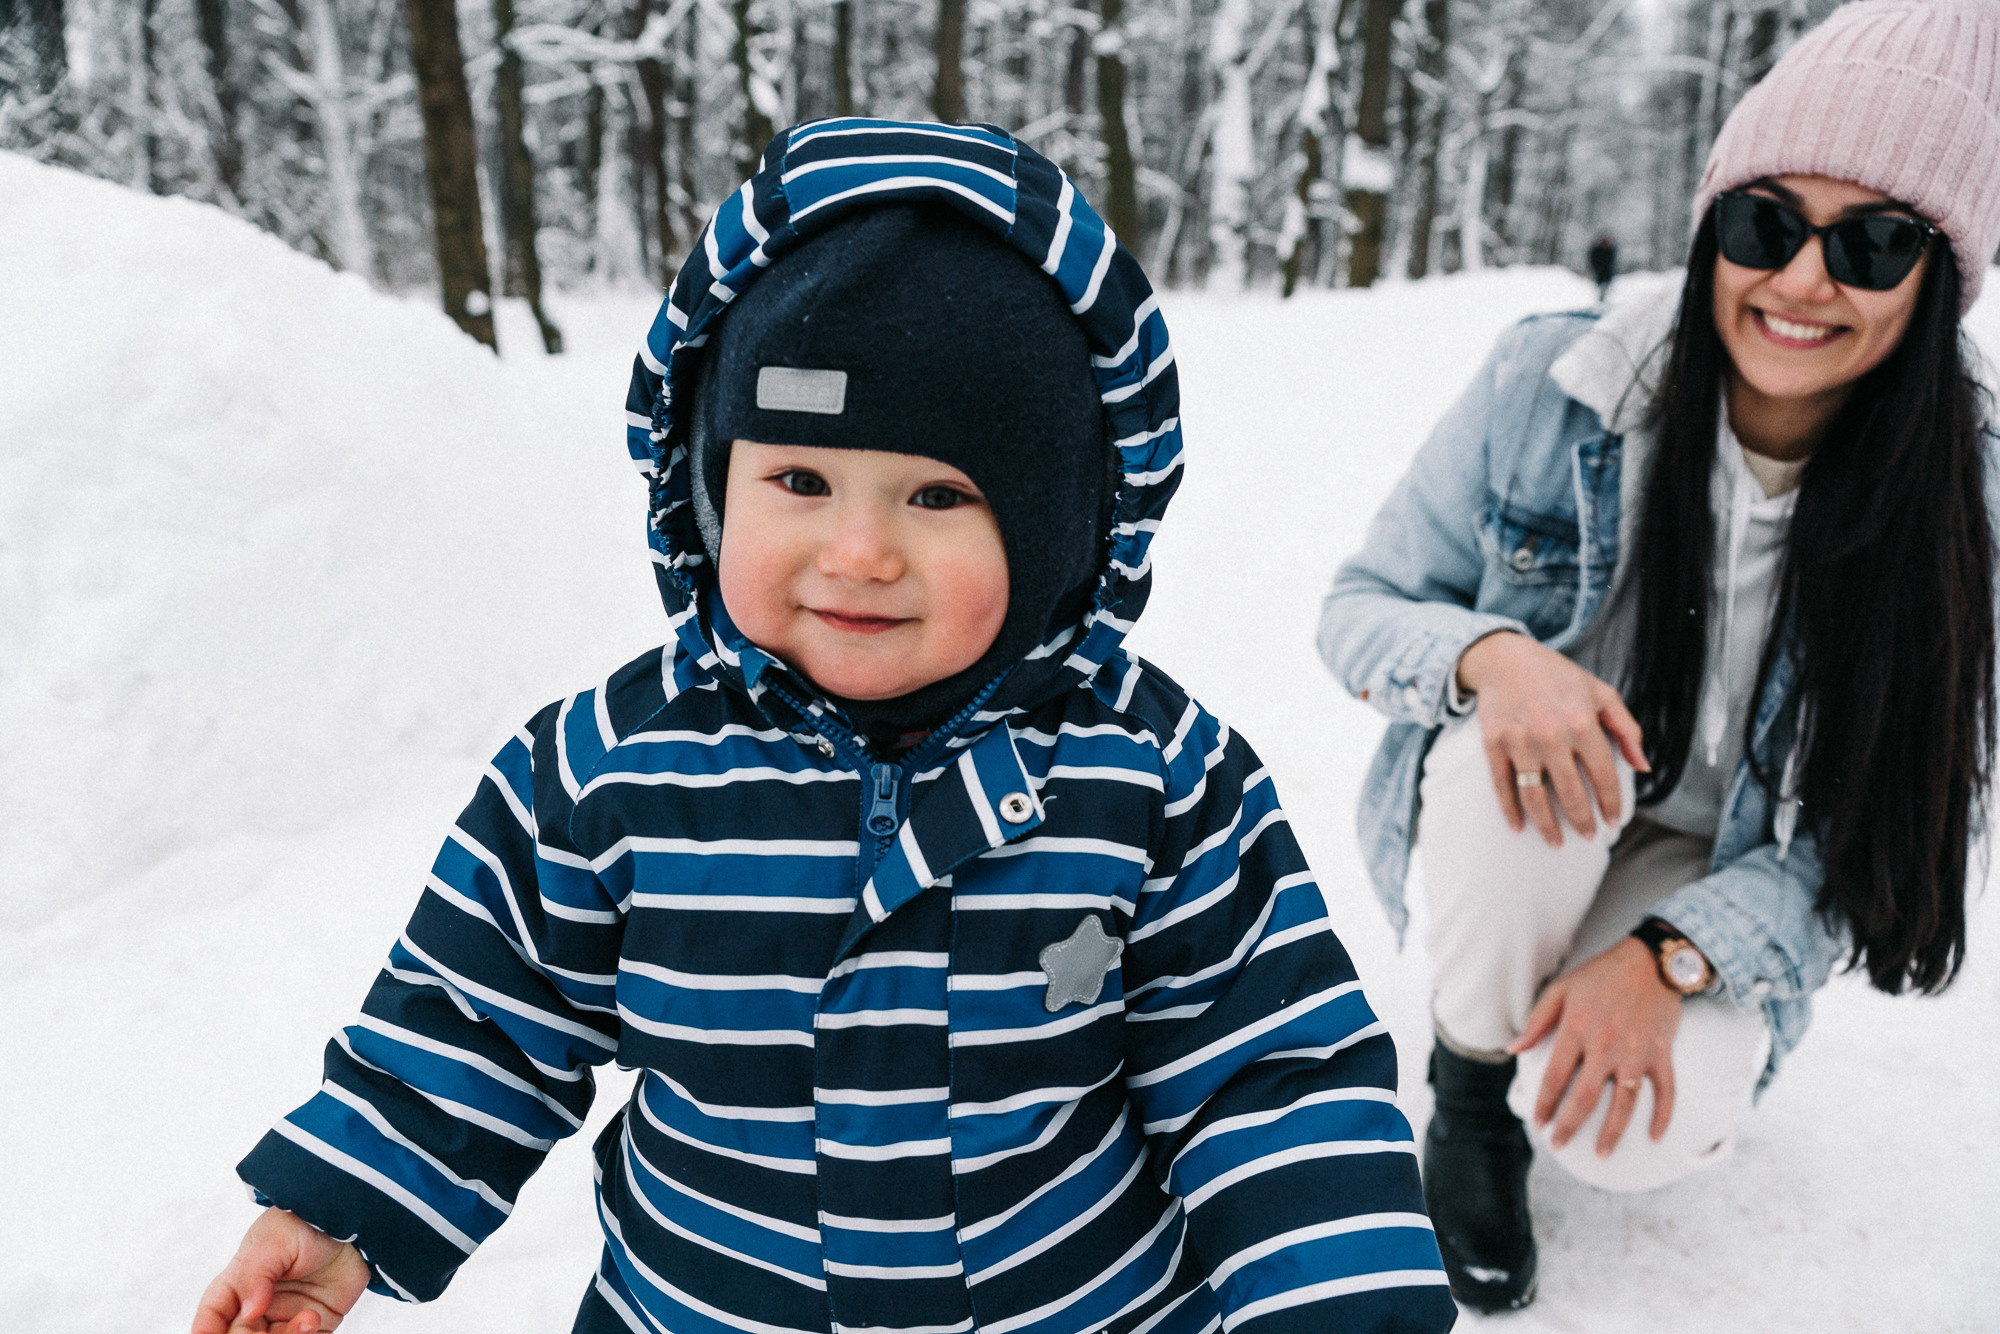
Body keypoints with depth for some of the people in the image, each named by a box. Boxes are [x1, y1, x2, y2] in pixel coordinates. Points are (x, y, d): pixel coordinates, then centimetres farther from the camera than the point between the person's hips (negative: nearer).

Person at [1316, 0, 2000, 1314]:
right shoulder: (1552, 381, -18)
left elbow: (1892, 825, -12)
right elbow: (1360, 609, -10)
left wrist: (1669, 959, -26)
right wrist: (1491, 654, -34)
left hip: (1727, 881, 0)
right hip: (1525, 814, 1)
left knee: (1637, 1136, -28)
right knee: (1520, 740, -35)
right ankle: (1472, 1088, -6)